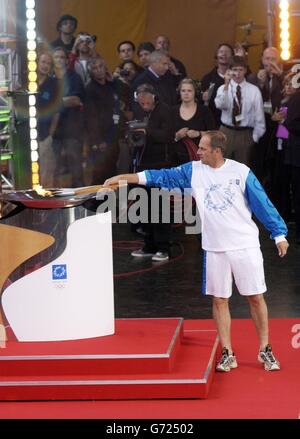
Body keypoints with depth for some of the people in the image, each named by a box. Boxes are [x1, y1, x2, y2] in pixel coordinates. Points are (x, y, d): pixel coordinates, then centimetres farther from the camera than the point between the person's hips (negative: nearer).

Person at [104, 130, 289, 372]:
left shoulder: (241, 172, -6)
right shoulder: (193, 171, 2)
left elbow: (263, 205, -3)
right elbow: (161, 177, 5)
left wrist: (279, 234, -3)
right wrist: (123, 177, 1)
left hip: (246, 245, -3)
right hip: (215, 249, 3)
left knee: (255, 297, 3)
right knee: (219, 300, 4)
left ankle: (265, 350, 17)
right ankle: (228, 354, 13)